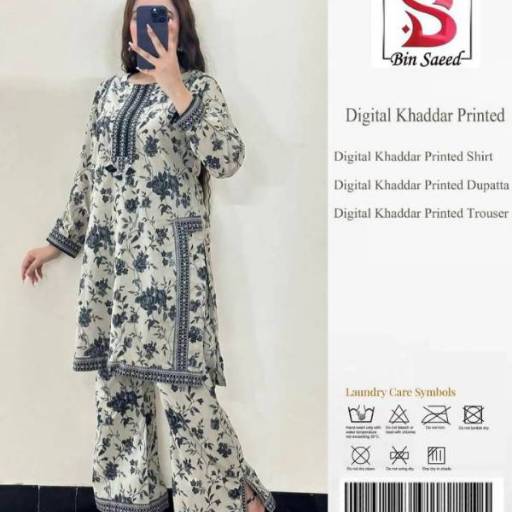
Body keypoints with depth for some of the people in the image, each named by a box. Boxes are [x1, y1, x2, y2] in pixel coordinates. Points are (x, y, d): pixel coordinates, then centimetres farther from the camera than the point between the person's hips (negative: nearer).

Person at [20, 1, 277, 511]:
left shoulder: (199, 86, 0)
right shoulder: (110, 89, 15)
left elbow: (227, 159, -17)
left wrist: (176, 89, -18)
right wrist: (57, 241, 21)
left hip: (168, 255, -5)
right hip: (110, 255, 6)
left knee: (180, 384, -6)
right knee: (115, 381, 9)